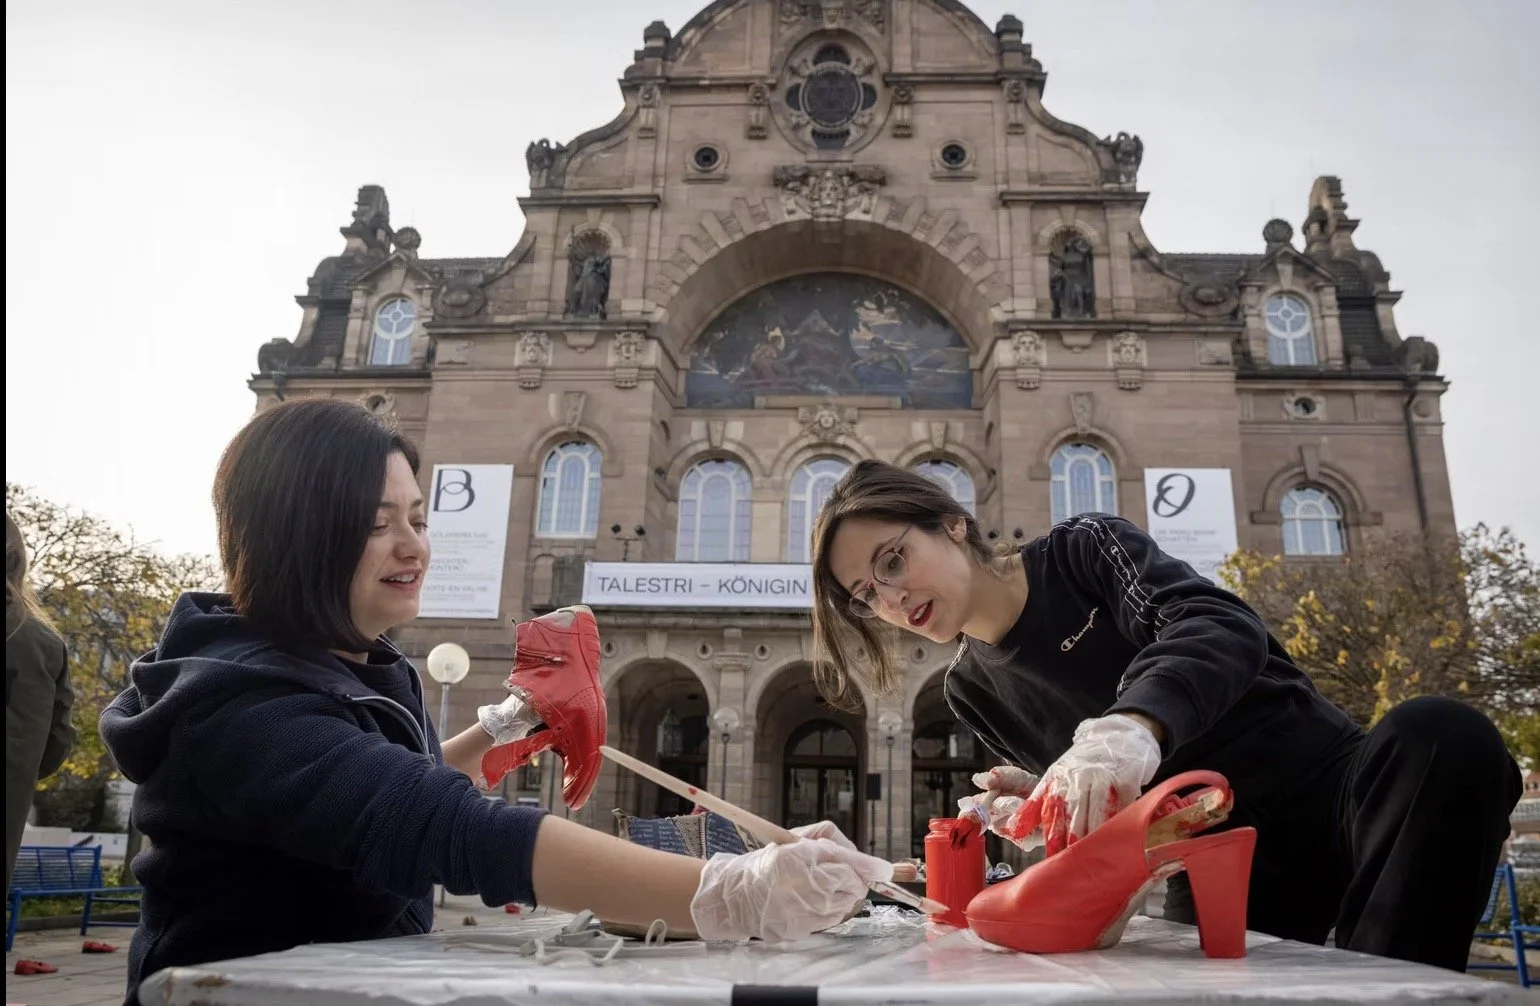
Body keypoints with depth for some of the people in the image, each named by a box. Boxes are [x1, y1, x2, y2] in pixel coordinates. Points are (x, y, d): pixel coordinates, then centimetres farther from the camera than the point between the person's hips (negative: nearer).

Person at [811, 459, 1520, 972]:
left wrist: (1136, 721, -44)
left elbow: (1224, 623, -24)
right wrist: (1044, 808, -12)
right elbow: (1098, 803, 12)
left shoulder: (1083, 547, -6)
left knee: (1444, 739, -33)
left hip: (1320, 786, -2)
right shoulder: (973, 691, 6)